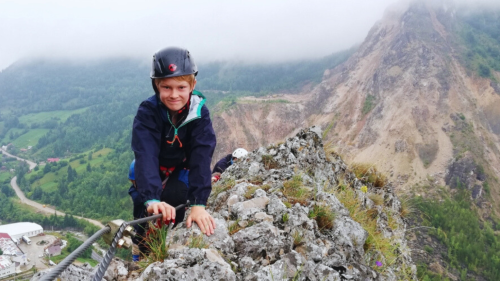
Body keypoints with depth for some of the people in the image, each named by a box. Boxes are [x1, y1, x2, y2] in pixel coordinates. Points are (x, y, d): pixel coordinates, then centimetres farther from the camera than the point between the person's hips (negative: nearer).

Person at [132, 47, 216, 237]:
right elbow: (145, 156, -41)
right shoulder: (147, 112, -29)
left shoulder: (199, 112, -25)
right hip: (152, 174, 0)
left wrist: (198, 203, -47)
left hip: (182, 170, 0)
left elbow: (201, 156, -35)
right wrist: (152, 199, -57)